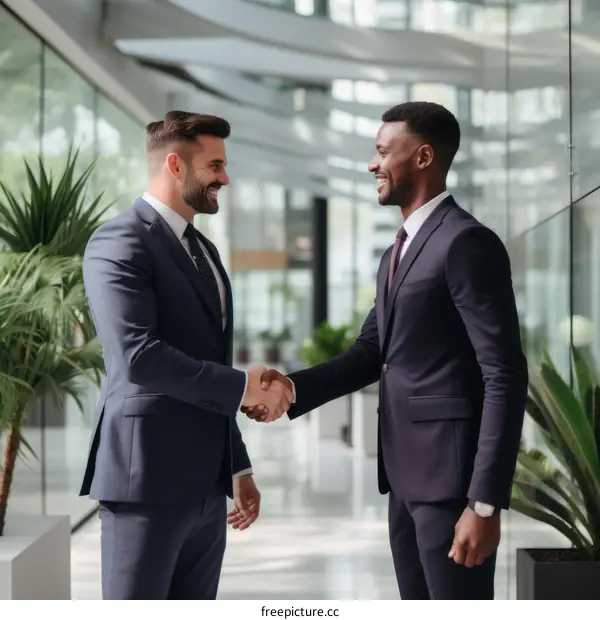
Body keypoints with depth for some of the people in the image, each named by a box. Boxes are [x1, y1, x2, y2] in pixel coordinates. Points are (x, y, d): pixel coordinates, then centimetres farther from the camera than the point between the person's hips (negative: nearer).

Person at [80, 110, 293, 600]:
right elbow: (139, 355, -22)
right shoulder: (120, 243, -9)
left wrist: (238, 468, 21)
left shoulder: (203, 250, 19)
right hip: (148, 475, -8)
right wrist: (242, 386, -16)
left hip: (206, 481, 9)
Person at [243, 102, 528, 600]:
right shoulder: (398, 252, 17)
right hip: (406, 473, 9)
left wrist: (485, 502, -22)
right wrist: (294, 388, -4)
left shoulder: (467, 242, -13)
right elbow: (370, 354, 15)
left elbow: (505, 377, -18)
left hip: (451, 473, -9)